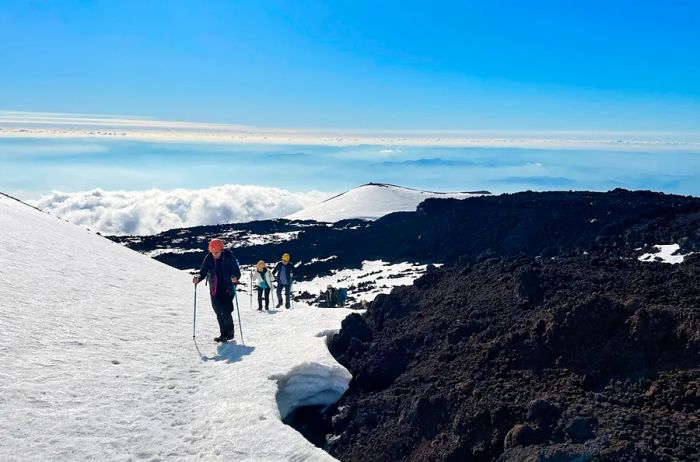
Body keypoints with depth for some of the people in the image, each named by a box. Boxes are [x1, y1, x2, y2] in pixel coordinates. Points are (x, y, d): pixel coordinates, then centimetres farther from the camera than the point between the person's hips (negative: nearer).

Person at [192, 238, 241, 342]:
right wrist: (198, 278, -20)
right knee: (219, 313, 8)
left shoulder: (229, 258, -11)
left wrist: (235, 277, -32)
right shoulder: (208, 259, -1)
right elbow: (203, 272, 1)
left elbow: (237, 272, -10)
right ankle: (223, 333, 21)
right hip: (214, 290, 4)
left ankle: (230, 333, 6)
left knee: (225, 312, -11)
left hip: (227, 289, -4)